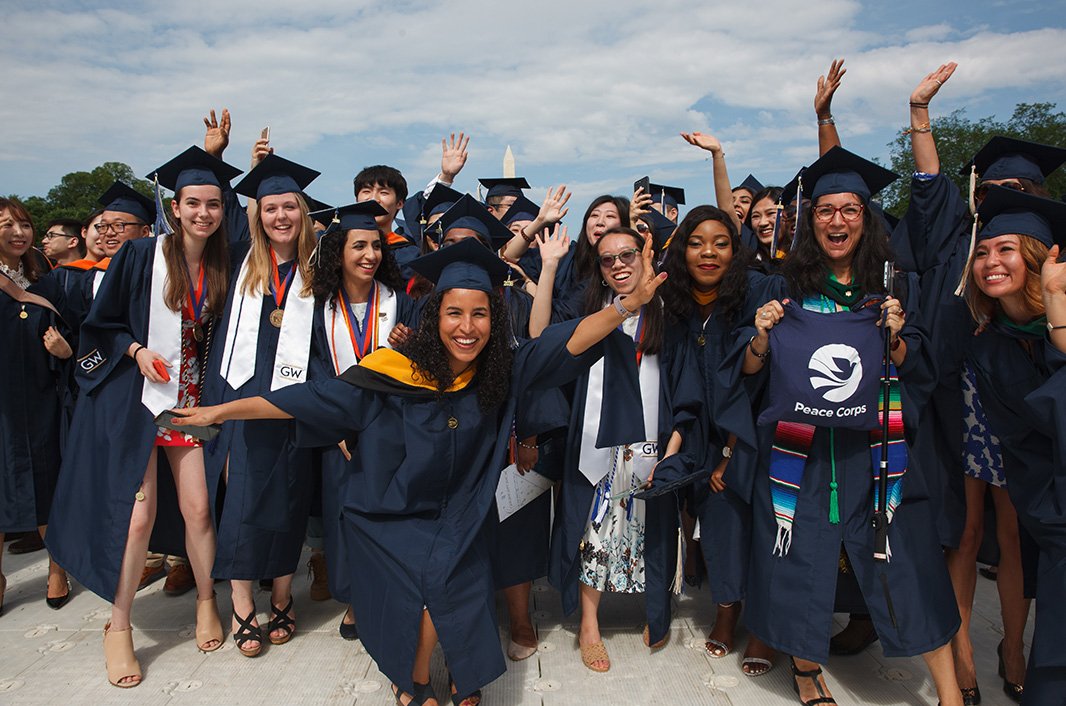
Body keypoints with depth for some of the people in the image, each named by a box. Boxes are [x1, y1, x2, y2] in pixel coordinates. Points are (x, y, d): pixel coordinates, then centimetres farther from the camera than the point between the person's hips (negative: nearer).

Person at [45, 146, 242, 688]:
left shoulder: (222, 267, 6)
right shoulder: (140, 256, -4)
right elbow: (100, 323, 2)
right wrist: (136, 349, -14)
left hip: (190, 400, 3)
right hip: (135, 397, -3)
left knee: (197, 508, 0)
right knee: (137, 514, -6)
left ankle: (206, 601, 24)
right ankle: (118, 626, 14)